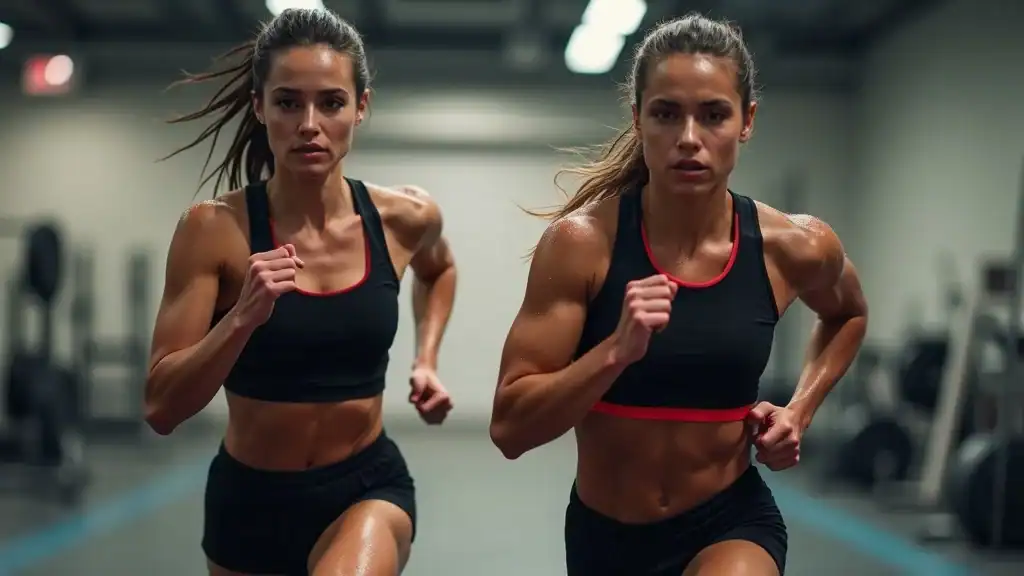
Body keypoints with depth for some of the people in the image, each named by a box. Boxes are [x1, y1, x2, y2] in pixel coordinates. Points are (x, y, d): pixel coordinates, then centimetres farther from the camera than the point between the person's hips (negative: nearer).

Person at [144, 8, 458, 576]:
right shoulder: (214, 228, -14)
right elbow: (161, 409, -16)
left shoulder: (405, 218, -6)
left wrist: (426, 361, 6)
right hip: (249, 497, 0)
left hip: (368, 486, 0)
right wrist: (243, 317, -29)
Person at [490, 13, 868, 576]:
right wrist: (616, 350, -30)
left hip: (731, 523, 0)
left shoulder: (793, 247, -9)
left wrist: (798, 412, 2)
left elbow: (848, 315, 16)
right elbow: (509, 428, -17)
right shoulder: (582, 243, -16)